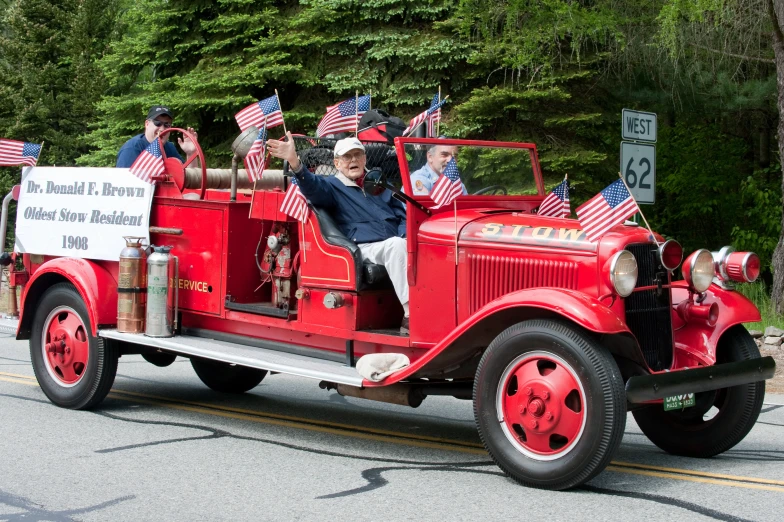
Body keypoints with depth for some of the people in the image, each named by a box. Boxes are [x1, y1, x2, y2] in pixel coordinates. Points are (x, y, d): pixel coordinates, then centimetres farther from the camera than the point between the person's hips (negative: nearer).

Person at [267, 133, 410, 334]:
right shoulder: (333, 186, 11)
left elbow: (403, 214, 23)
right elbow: (312, 186, -12)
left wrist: (406, 236, 0)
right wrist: (294, 162, -31)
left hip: (396, 244, 5)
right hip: (365, 249, -5)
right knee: (397, 245, -37)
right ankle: (410, 315, -43)